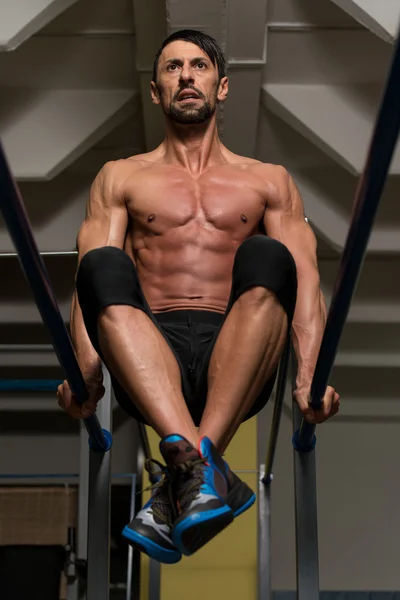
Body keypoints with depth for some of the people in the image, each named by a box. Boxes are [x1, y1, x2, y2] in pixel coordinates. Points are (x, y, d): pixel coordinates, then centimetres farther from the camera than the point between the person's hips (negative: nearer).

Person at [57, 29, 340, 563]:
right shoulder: (120, 177, 22)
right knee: (103, 265, -30)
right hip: (149, 358, 0)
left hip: (236, 358, 0)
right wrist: (84, 370, -13)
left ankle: (182, 484, -39)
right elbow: (94, 280, 7)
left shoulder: (268, 180, 22)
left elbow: (304, 279, 9)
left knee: (266, 258, -30)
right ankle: (203, 473, -45)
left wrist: (310, 376, -10)